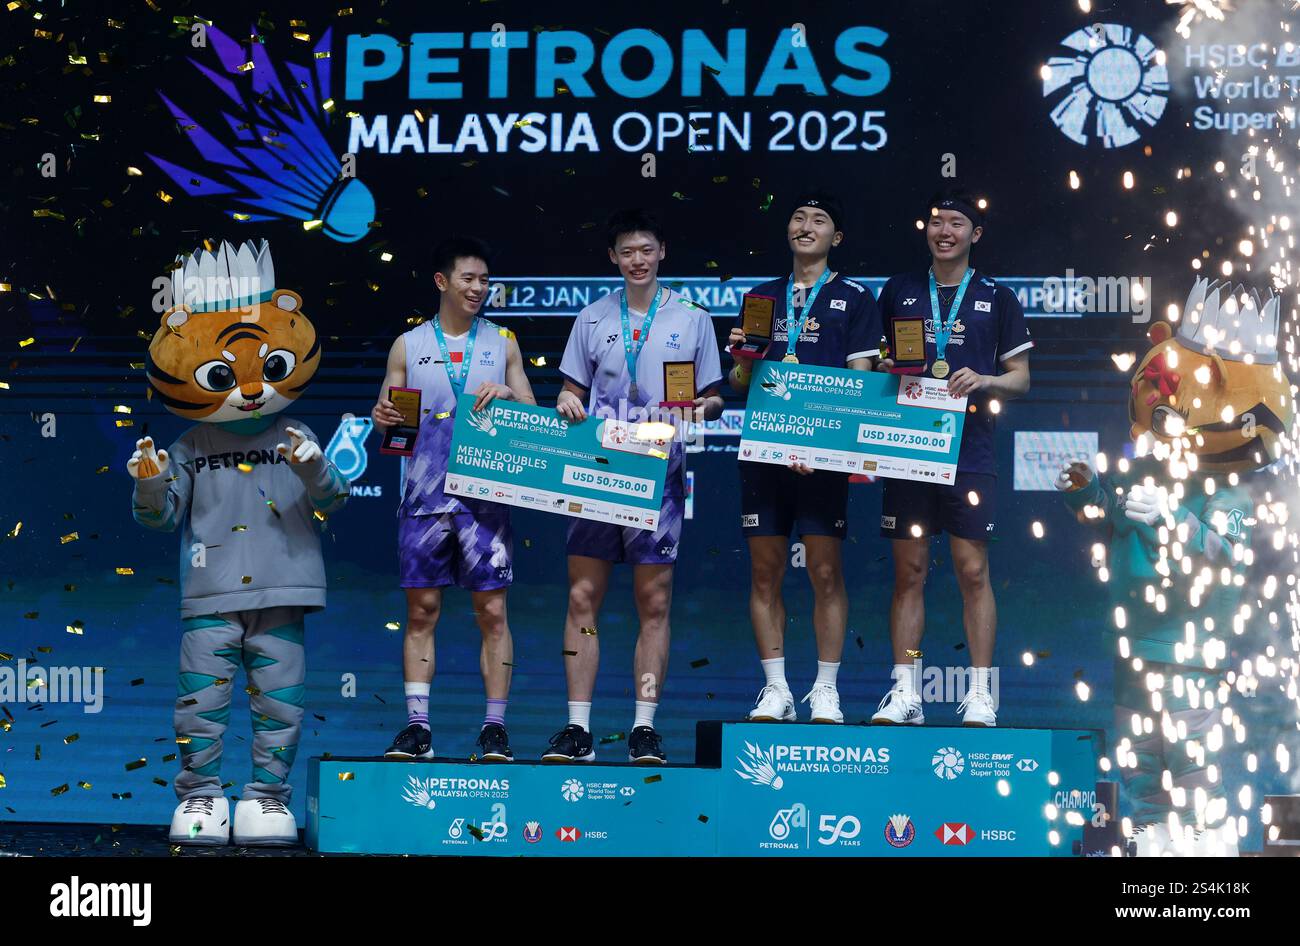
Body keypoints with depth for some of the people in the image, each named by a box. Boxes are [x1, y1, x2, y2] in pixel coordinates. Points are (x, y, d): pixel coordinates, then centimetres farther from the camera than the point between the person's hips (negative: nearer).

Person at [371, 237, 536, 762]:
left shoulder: (502, 343, 10)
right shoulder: (409, 346, 9)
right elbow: (386, 418, 10)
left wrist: (508, 395, -11)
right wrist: (383, 421, -13)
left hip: (485, 496, 0)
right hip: (426, 495, 0)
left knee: (493, 611, -2)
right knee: (421, 610, 1)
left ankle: (495, 729, 3)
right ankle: (417, 728, 5)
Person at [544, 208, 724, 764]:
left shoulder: (693, 320, 8)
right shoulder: (592, 320, 12)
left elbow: (714, 399, 10)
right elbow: (572, 393, 16)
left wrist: (704, 407, -12)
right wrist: (567, 404, -7)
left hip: (659, 474, -1)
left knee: (654, 602, -1)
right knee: (583, 598, -3)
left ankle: (644, 728, 5)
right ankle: (578, 728, 1)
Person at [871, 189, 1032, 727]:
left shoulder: (997, 298, 8)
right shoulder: (898, 292, 11)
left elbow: (1020, 378, 8)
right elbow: (870, 364, 16)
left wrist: (983, 381, -11)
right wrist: (886, 371, -6)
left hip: (969, 453, -1)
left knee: (973, 570, -3)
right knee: (909, 571, 2)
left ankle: (980, 696, 3)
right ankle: (904, 693, 6)